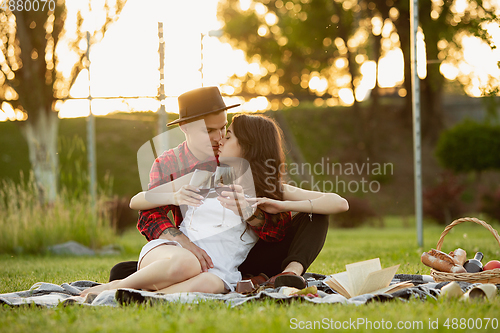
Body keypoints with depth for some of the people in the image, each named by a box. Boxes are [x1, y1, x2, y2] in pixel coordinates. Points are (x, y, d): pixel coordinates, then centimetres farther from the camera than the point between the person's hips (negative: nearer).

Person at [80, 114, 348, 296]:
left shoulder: (274, 191, 19)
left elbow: (339, 203, 9)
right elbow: (136, 201, 21)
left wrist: (282, 205, -2)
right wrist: (174, 197, 1)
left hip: (218, 271, -1)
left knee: (198, 286, -41)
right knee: (184, 263, -40)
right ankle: (115, 287, -23)